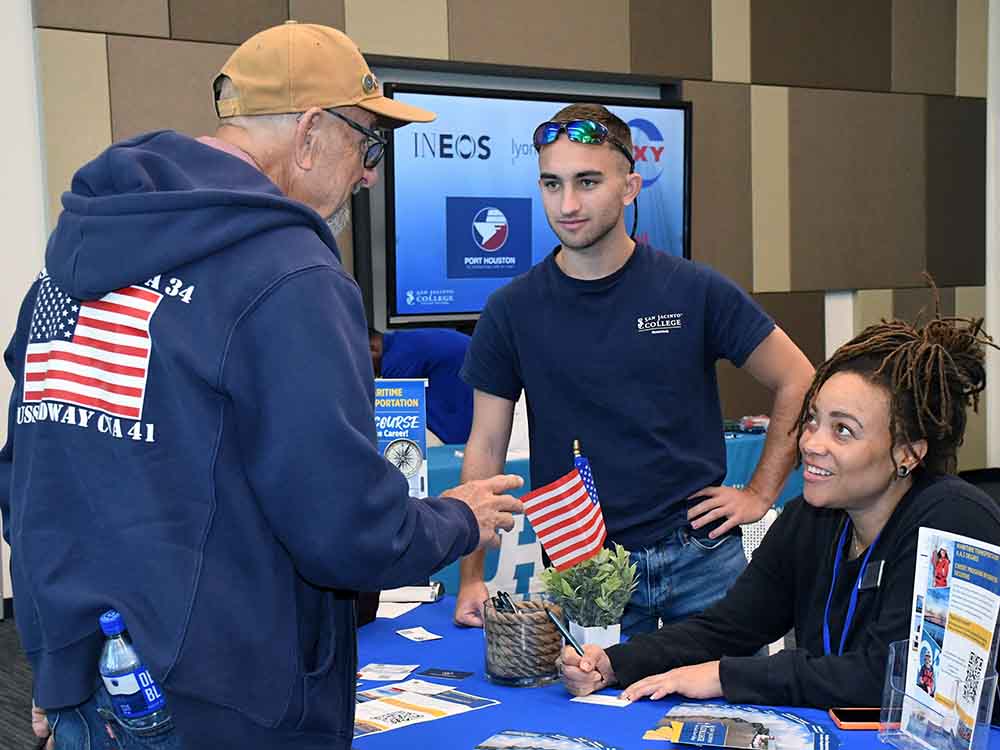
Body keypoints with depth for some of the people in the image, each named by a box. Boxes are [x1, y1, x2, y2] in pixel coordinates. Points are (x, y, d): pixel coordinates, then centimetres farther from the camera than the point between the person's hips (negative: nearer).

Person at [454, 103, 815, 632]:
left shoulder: (694, 291, -5)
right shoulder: (512, 311, -2)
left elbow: (797, 382, 5)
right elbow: (486, 447, 1)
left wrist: (759, 494, 0)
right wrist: (471, 578, -6)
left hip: (700, 555, 0)